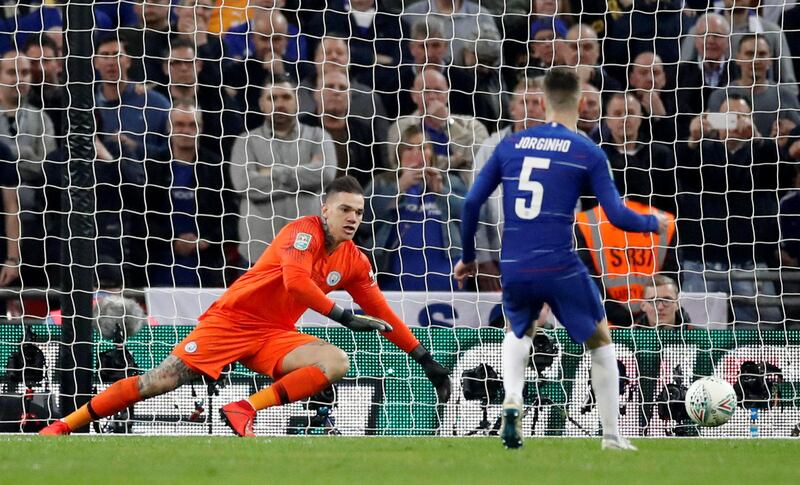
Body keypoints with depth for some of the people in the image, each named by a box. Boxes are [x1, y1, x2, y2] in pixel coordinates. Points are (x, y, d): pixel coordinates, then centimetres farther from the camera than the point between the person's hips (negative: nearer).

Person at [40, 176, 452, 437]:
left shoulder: (355, 263, 7)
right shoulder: (304, 231, -13)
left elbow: (382, 315, 14)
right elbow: (296, 281, -30)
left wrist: (426, 359, 12)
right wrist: (344, 316, -32)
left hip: (274, 336, 6)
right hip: (233, 319, -6)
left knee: (336, 363, -19)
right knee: (162, 380, -14)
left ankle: (245, 409, -21)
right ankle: (63, 427, -4)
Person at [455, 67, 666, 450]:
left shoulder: (510, 145, 8)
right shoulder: (587, 152, -2)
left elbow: (472, 202, 7)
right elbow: (617, 217, -5)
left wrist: (468, 257, 21)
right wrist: (654, 222, 16)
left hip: (513, 270, 3)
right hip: (560, 268, -3)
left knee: (519, 333, 32)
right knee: (600, 342, 19)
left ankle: (512, 402, 5)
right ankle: (612, 436, 16)